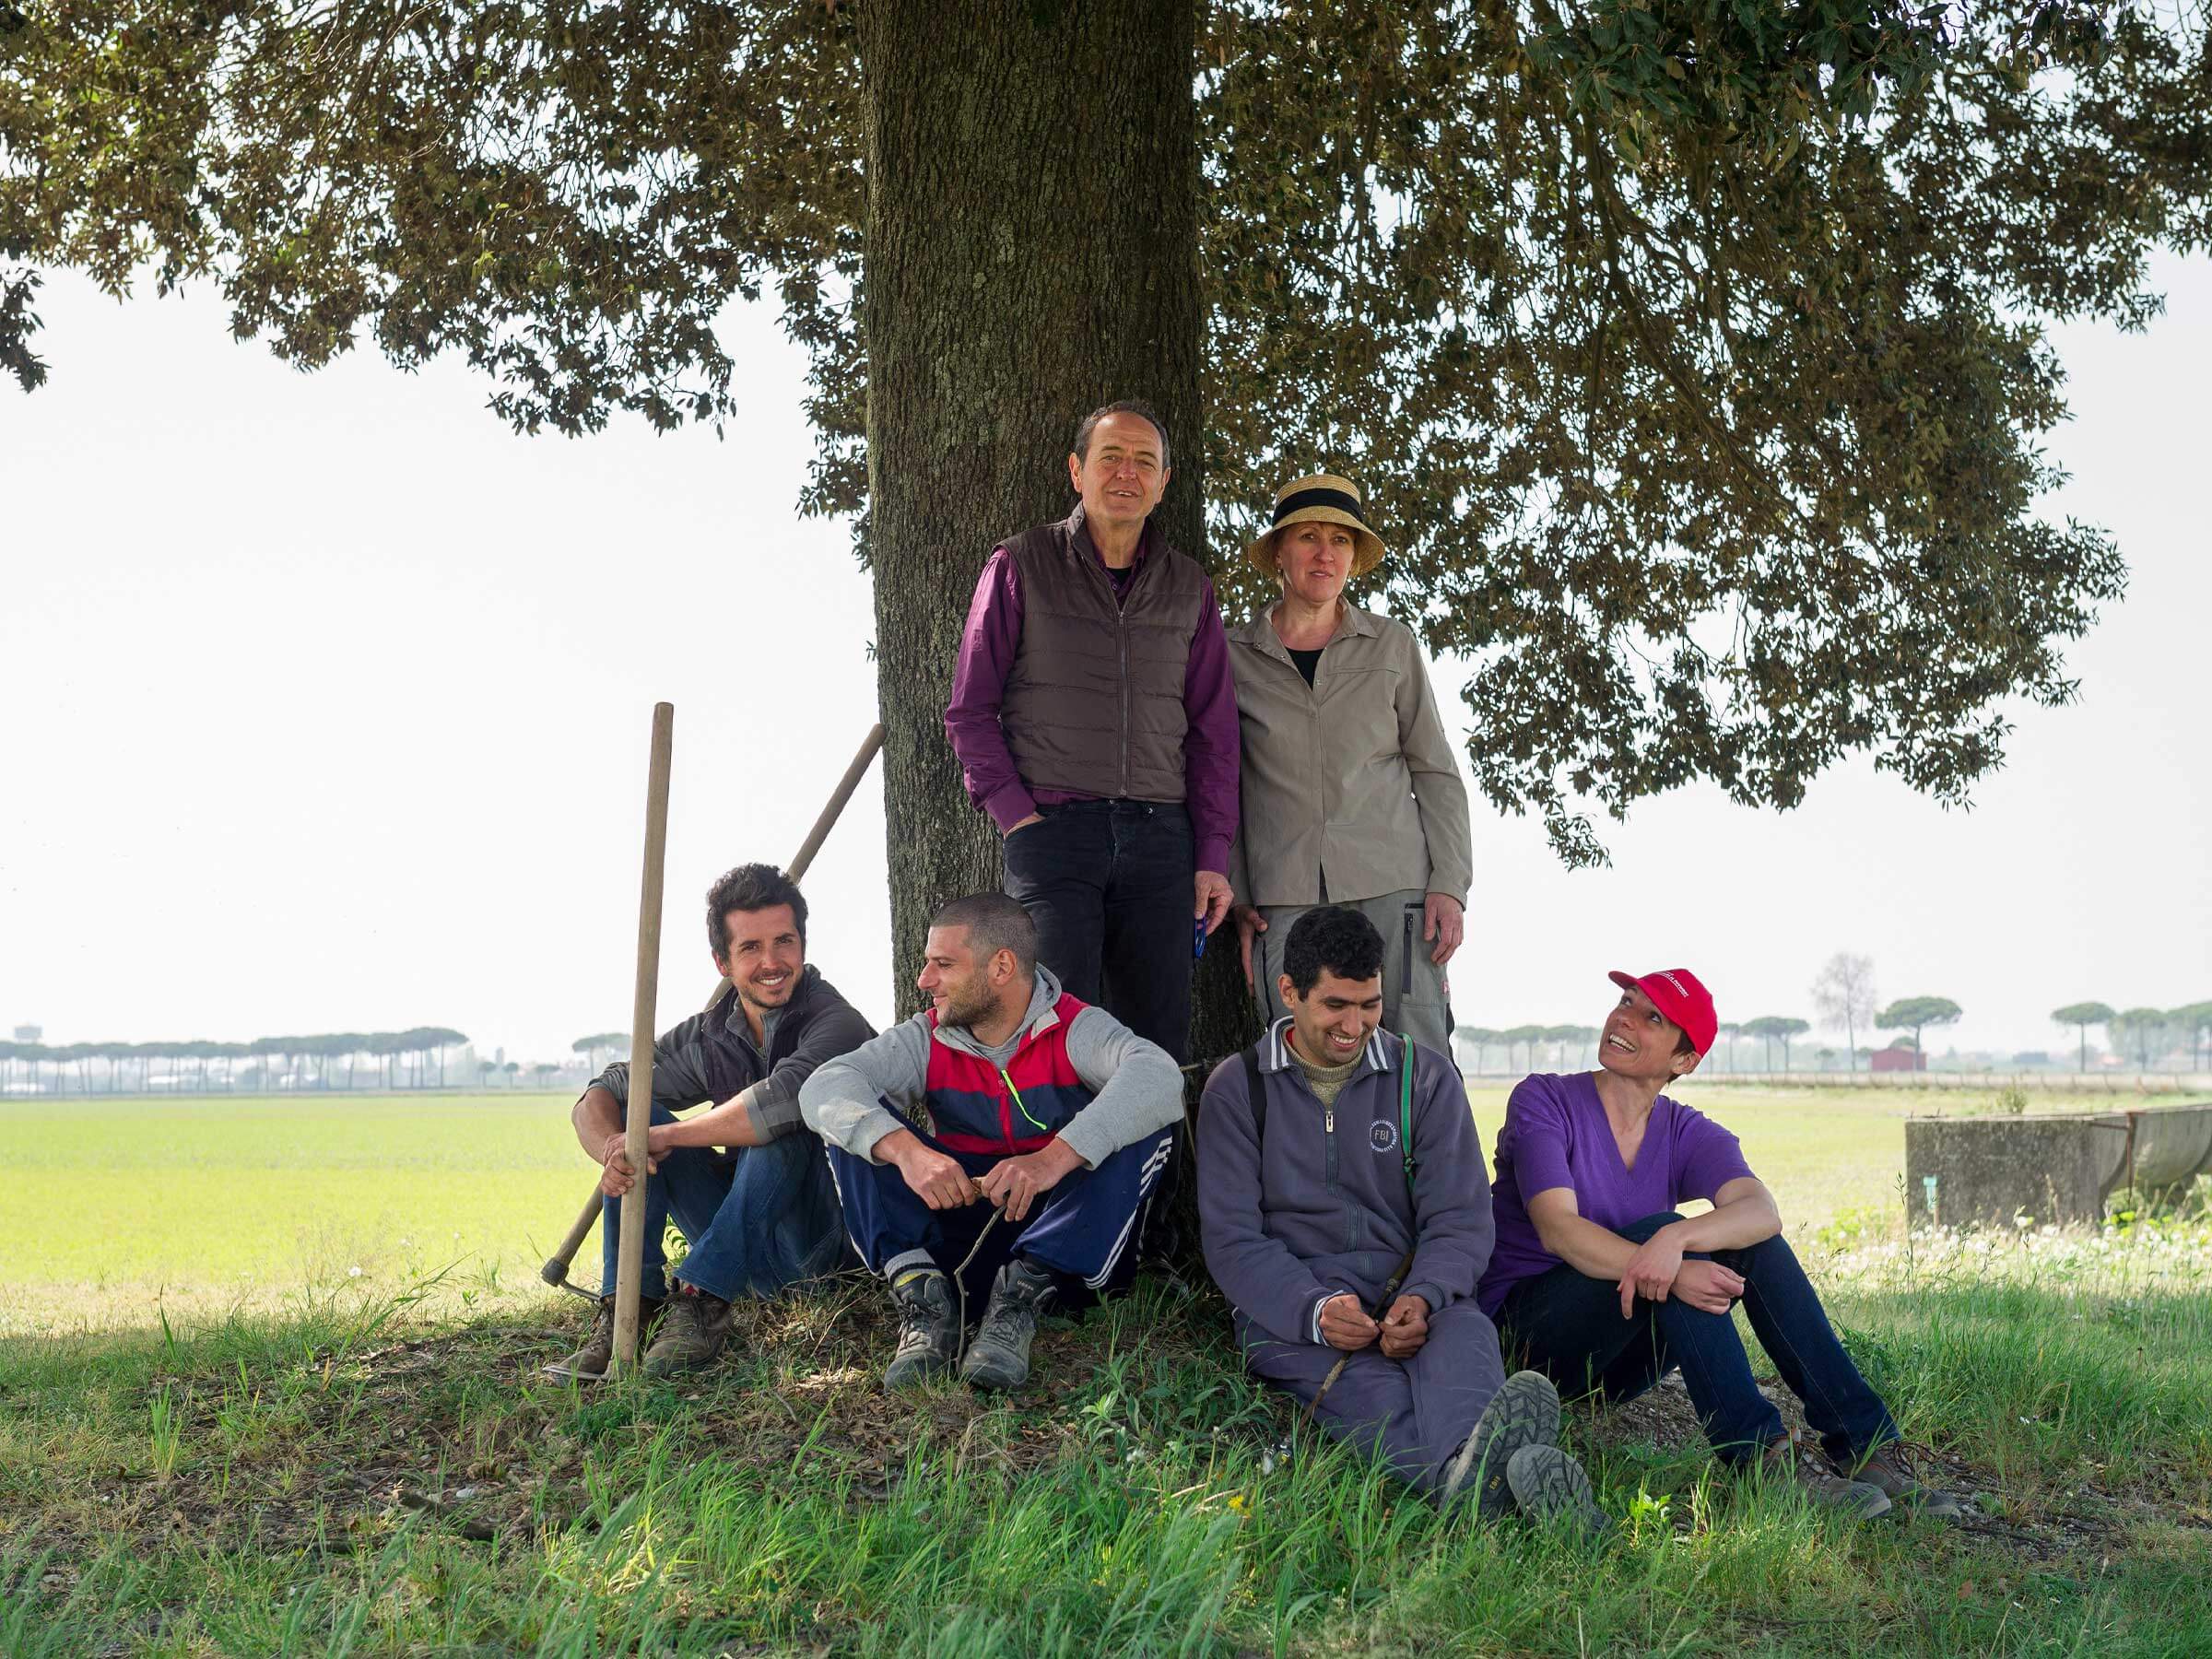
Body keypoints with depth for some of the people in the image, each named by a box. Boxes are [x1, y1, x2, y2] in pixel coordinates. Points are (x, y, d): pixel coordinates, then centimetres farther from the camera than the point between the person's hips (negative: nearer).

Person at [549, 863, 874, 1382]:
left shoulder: (835, 1025, -18)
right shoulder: (709, 1037, 2)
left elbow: (781, 1099, -40)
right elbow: (594, 1100, 2)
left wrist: (661, 1138, -27)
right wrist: (613, 1147, -24)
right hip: (747, 1249, 6)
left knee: (777, 1131, -32)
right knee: (635, 1113, -6)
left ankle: (703, 1303, -28)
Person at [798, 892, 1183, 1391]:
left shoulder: (1076, 1029, -7)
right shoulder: (927, 1041, 3)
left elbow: (1157, 1076, -29)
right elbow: (824, 1087, -14)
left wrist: (1055, 1158, -42)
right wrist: (907, 1150, -34)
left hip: (1067, 1238, -2)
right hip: (959, 1234, 3)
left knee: (1148, 1126, -24)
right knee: (859, 1124, -10)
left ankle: (1023, 1291, -30)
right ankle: (924, 1296, -26)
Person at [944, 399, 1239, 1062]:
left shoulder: (1189, 589, 14)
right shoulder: (1020, 566, 6)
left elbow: (1214, 729, 14)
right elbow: (970, 710, 5)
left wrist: (1213, 857, 6)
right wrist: (1016, 815, -7)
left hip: (1159, 836, 3)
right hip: (1052, 829, -3)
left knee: (1159, 1039, 2)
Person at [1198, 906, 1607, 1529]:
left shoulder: (1425, 1077, 13)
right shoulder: (1238, 1088, 9)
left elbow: (1461, 1218, 5)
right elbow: (1230, 1236, 0)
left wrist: (1423, 1298, -18)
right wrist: (1314, 1309, -20)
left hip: (1412, 1290, 2)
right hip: (1289, 1301, -1)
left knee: (1464, 1334, -36)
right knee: (1362, 1382, -37)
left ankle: (1473, 1468, -69)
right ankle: (1470, 1473, -68)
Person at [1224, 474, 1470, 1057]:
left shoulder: (1393, 645, 11)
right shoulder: (1234, 655, 10)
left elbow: (1435, 772, 11)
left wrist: (1449, 884, 0)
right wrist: (1236, 897, 4)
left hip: (1392, 882, 0)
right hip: (1284, 894, 0)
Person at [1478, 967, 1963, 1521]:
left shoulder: (1688, 1134, 3)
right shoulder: (1543, 1101, -8)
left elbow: (1762, 1210, -20)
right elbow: (1557, 1228, -24)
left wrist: (1676, 1239, -42)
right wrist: (1672, 1272, -40)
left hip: (1626, 1361, 4)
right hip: (1526, 1326, -4)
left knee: (1754, 1242, -16)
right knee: (1660, 1228, -28)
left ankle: (1866, 1446, -23)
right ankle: (1760, 1454, -35)